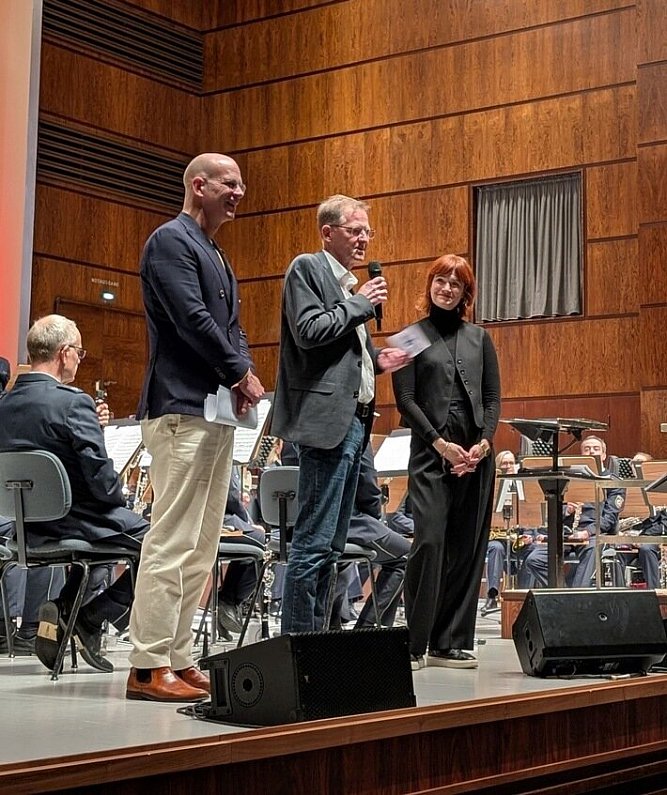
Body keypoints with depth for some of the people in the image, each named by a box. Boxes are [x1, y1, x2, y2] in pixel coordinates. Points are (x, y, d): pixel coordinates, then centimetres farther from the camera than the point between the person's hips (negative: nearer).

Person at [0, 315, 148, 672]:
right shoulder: (72, 402, -19)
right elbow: (101, 479, -20)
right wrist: (118, 497, 2)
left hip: (29, 526, 8)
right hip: (75, 521, -8)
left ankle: (64, 608, 22)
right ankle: (89, 618, 1)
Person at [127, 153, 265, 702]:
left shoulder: (215, 254, 23)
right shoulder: (171, 240, -6)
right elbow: (192, 318, -17)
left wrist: (246, 373, 0)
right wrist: (239, 373, -8)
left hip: (218, 412, 10)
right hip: (182, 408, -10)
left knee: (201, 547, 9)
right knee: (172, 540, -10)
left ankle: (178, 660, 14)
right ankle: (148, 667, -6)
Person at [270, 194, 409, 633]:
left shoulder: (350, 282, 23)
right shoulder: (307, 268, -3)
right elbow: (308, 331, -17)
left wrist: (376, 360, 11)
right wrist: (361, 303, -8)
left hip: (354, 420, 10)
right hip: (327, 419, -10)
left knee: (332, 543, 11)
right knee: (314, 541, -11)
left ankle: (315, 632, 16)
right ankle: (298, 637, -7)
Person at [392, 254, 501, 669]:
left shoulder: (480, 338, 15)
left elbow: (494, 398, 11)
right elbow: (406, 400, -1)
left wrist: (484, 442, -6)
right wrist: (441, 444, -10)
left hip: (477, 453, 3)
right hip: (431, 452, -3)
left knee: (468, 548, 2)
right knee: (429, 541, -14)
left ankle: (451, 643, 8)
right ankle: (414, 643, -7)